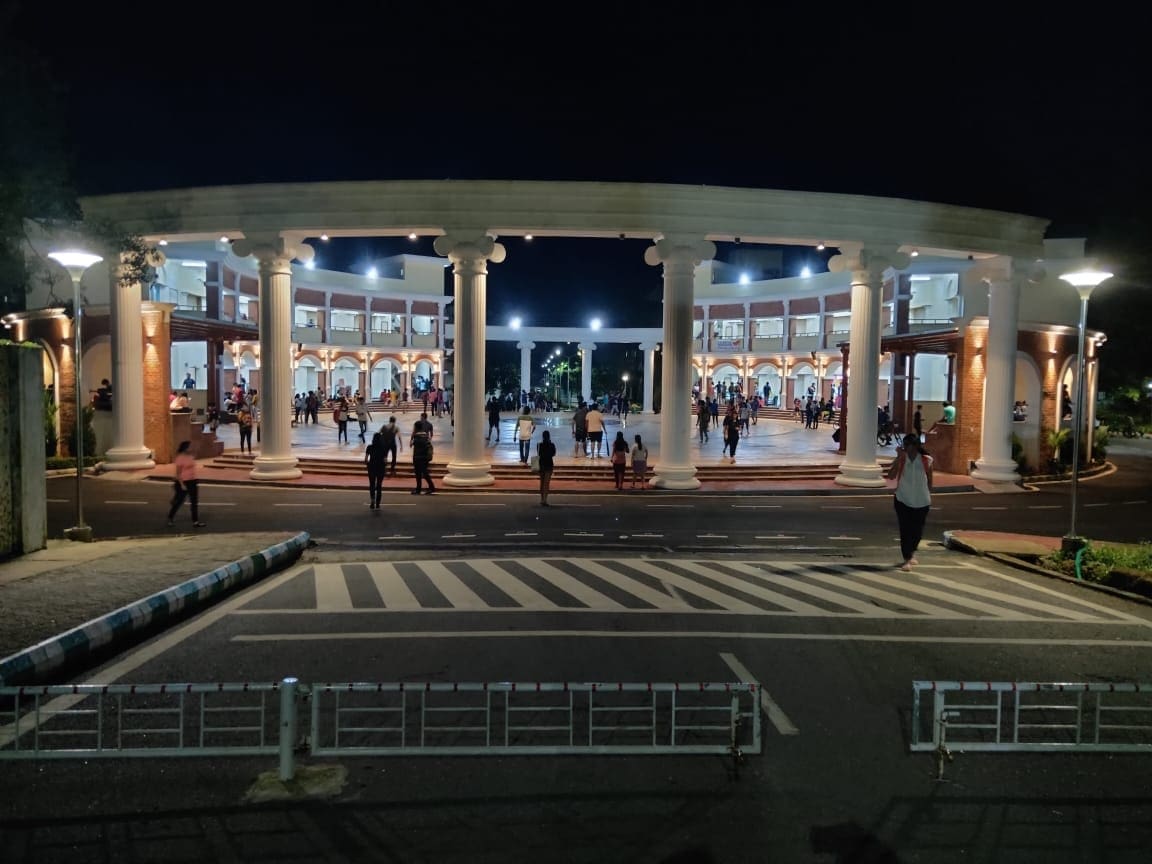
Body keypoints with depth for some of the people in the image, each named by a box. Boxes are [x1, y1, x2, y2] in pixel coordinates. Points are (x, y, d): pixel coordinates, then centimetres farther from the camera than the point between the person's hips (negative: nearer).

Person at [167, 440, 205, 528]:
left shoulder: (191, 457, 8)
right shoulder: (180, 458, -14)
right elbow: (178, 473, -15)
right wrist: (182, 484, -19)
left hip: (192, 482, 7)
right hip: (183, 482, -7)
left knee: (194, 502, 5)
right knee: (178, 502, 5)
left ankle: (195, 521, 8)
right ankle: (170, 519, 24)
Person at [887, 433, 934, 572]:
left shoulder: (926, 460, -5)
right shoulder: (901, 459, -6)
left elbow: (930, 480, 5)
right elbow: (891, 476, -18)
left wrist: (929, 496, 9)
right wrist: (899, 457, -22)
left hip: (921, 502, 1)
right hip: (903, 500, -1)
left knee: (917, 530, 11)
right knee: (905, 530, -3)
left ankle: (912, 553, 37)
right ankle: (907, 560, 4)